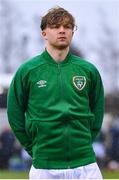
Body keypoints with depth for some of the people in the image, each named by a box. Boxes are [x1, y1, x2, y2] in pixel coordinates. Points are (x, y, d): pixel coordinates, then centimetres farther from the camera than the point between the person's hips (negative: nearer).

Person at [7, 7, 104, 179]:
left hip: (86, 166, 1)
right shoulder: (27, 71, 1)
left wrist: (84, 143, 10)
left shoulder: (89, 70, 6)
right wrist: (34, 148, 5)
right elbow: (15, 116, 7)